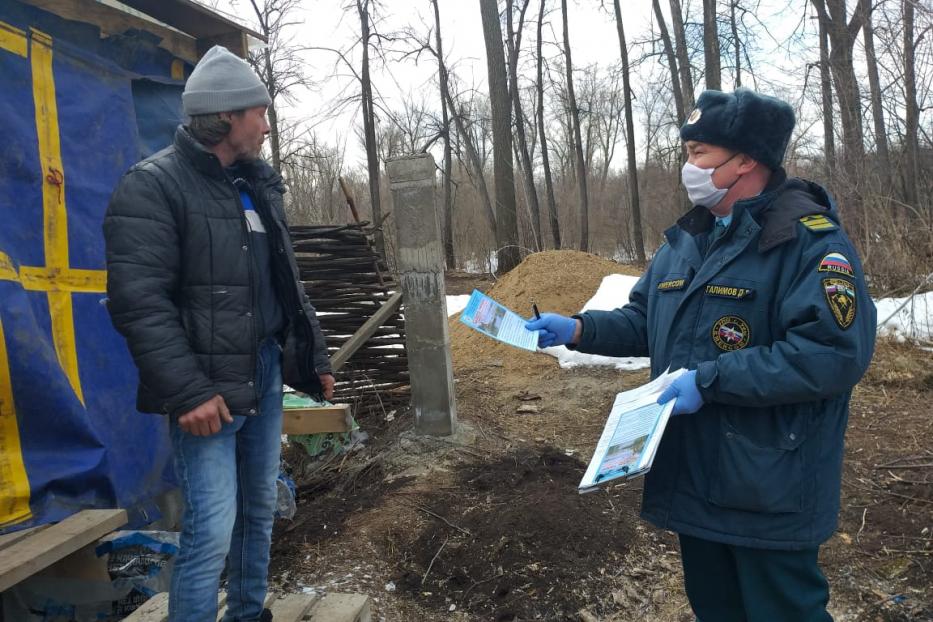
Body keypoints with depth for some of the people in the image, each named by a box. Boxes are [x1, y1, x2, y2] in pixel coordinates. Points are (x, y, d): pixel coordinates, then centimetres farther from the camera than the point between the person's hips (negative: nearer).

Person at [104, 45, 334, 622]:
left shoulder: (259, 185, 14)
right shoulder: (154, 184, -10)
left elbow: (289, 285, 19)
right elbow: (138, 301, -18)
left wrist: (316, 356, 16)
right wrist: (187, 390, -22)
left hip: (267, 373, 8)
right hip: (208, 384, -7)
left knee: (260, 511, 16)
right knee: (212, 530, -6)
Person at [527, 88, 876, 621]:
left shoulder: (811, 238, -17)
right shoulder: (684, 240, 9)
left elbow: (835, 353, -27)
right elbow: (644, 323, 15)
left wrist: (708, 380, -27)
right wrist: (578, 329, -2)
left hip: (771, 493, -7)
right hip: (692, 478, 8)